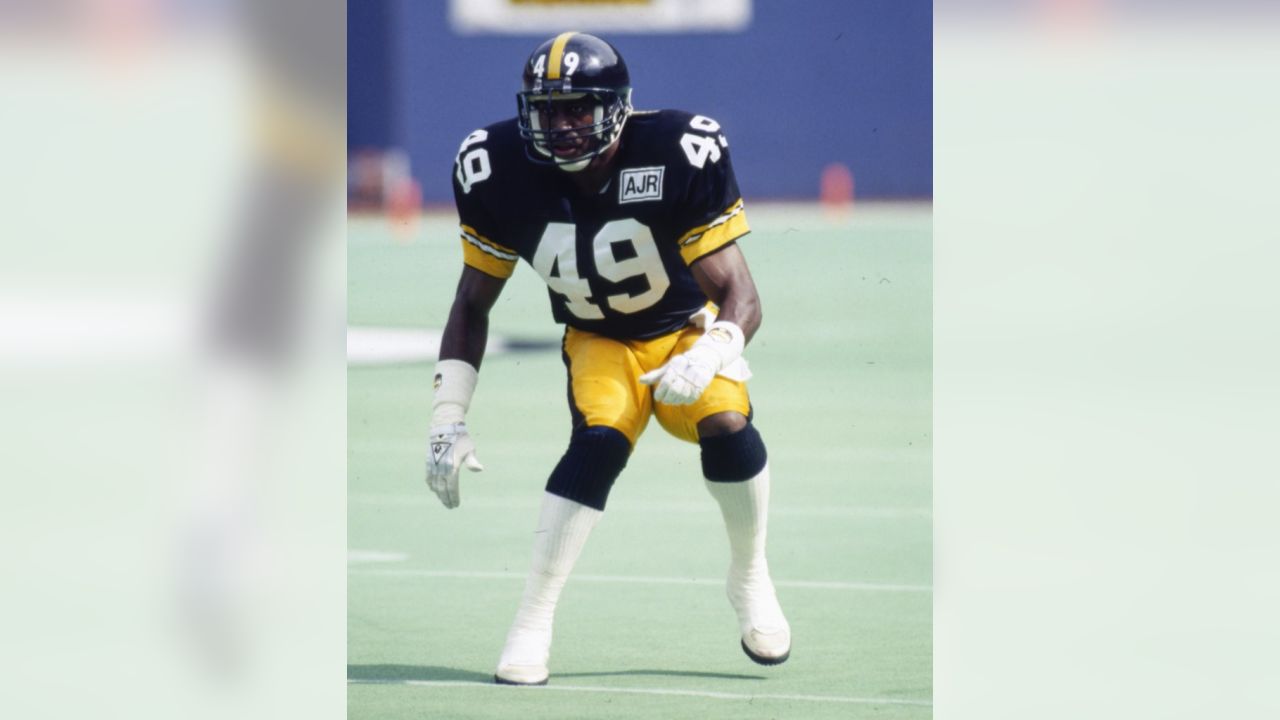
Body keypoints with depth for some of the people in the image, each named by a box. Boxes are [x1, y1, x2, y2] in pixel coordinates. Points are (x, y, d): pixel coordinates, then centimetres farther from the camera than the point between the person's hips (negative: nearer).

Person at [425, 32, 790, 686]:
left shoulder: (680, 157, -29)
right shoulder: (500, 172, -20)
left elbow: (740, 296, -28)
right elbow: (473, 304, -6)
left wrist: (709, 356, -50)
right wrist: (448, 415, -13)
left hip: (689, 326, -1)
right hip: (598, 341, 1)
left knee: (726, 424, -27)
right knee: (599, 444, -27)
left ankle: (750, 581, 0)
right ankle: (531, 622, -20)